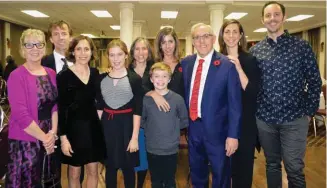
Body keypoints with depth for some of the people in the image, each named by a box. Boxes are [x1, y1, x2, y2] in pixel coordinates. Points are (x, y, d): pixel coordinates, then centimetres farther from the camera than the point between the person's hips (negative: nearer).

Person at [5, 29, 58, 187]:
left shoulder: (51, 73, 6)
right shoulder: (16, 76, -12)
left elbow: (55, 105, 6)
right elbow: (20, 115, -18)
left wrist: (53, 133, -5)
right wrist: (44, 137, -12)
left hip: (50, 140, 6)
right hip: (25, 141, -6)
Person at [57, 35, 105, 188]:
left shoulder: (96, 73, 3)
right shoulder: (64, 76, -10)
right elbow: (60, 109, -11)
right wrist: (63, 137, -14)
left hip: (93, 127, 4)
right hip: (74, 128, -4)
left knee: (93, 171, 14)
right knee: (74, 173, 12)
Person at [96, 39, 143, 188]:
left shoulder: (135, 79, -7)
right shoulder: (101, 78, 4)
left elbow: (137, 110, -9)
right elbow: (99, 107, 9)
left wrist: (135, 137, -12)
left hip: (127, 125, -3)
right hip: (107, 125, 3)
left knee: (128, 167, 11)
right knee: (110, 167, 15)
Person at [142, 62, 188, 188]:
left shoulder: (177, 99, -10)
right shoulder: (146, 99, -8)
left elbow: (185, 121, 2)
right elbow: (141, 120, 5)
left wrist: (173, 127, -3)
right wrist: (150, 128, -4)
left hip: (171, 149, -1)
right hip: (152, 149, 1)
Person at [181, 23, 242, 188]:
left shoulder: (227, 64, -12)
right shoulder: (186, 62, 4)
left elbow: (235, 103, -12)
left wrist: (233, 135, -13)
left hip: (216, 129, -4)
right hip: (193, 127, 5)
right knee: (196, 173, 23)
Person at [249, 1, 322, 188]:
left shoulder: (302, 46, -2)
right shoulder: (255, 50, 4)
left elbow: (314, 81, 1)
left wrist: (309, 111, -1)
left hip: (294, 118, -2)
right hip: (264, 119, 2)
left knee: (294, 169, 2)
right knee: (272, 164, 16)